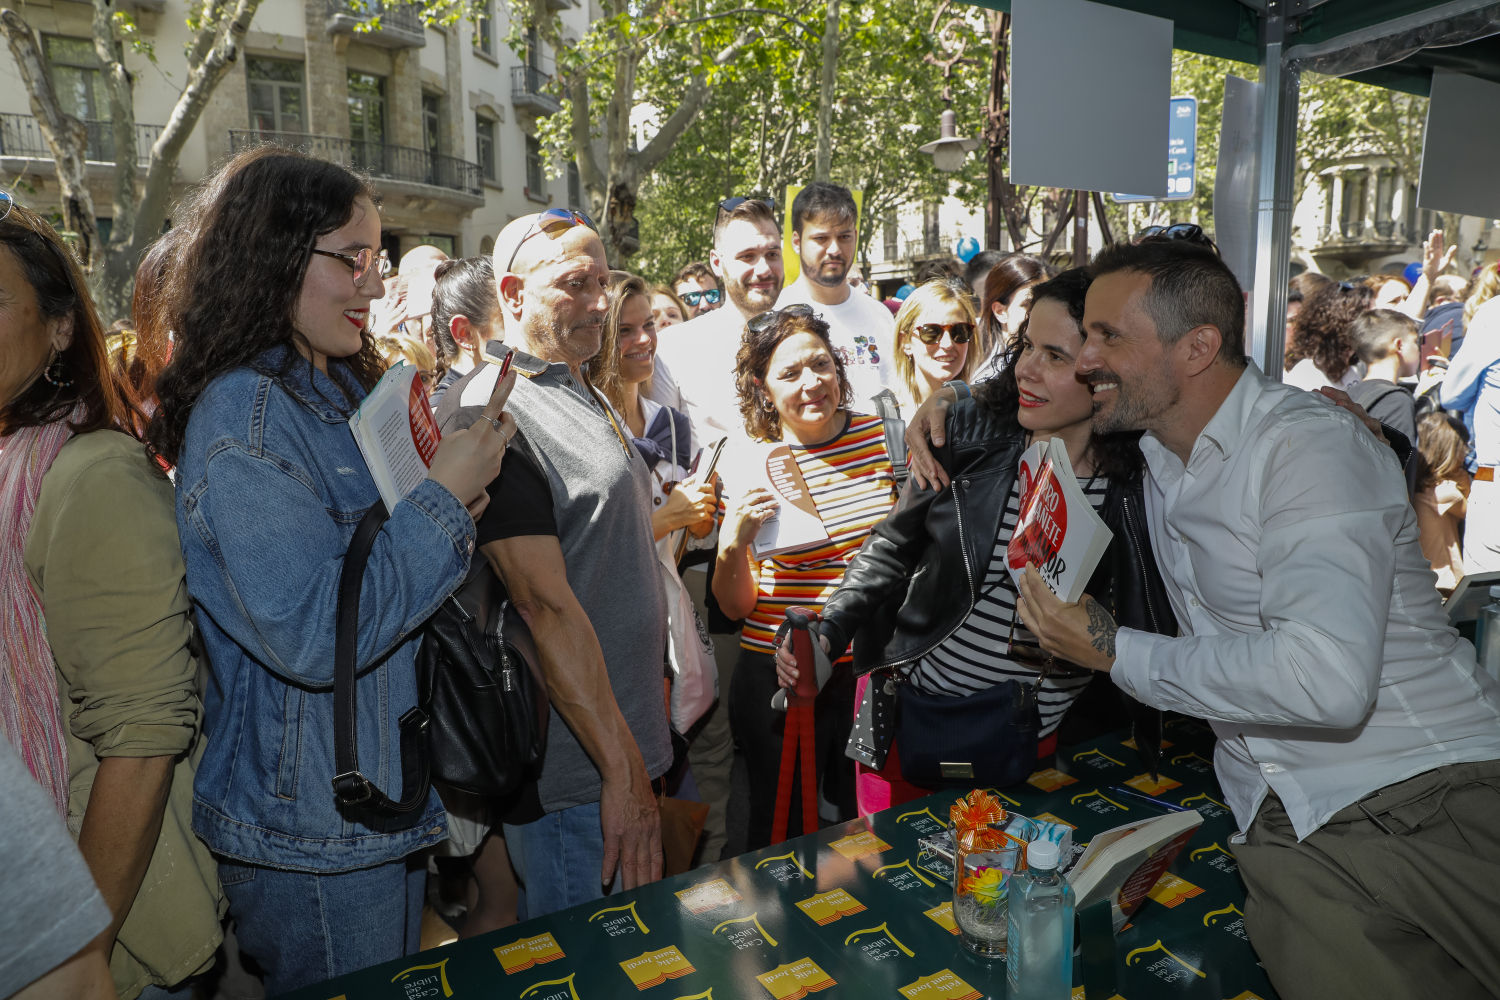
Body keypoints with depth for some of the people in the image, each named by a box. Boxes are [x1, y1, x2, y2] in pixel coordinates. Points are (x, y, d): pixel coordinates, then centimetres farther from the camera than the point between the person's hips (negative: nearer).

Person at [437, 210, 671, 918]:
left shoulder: (585, 394, 12)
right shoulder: (490, 411, -20)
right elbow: (546, 604, -26)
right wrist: (622, 767, -25)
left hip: (623, 736, 9)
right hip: (576, 769, -9)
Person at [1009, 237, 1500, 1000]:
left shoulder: (1308, 446, -14)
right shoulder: (1155, 450, 10)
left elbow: (1328, 679, -27)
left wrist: (1114, 651, -18)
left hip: (1430, 798, -4)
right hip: (1291, 835, 4)